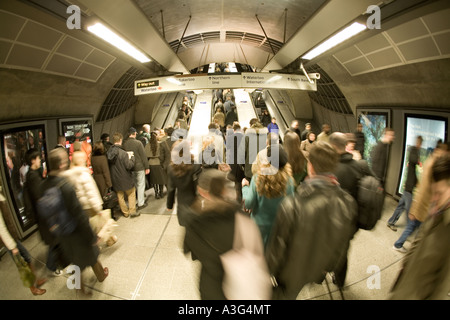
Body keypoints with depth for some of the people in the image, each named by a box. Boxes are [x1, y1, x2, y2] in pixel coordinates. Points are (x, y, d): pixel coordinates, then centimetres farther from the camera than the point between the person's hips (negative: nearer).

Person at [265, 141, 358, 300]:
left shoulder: (291, 205, -39)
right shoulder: (349, 203, -22)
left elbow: (277, 247, -24)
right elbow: (344, 243, -5)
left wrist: (271, 270, -2)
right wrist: (329, 266, 13)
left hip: (292, 273, -4)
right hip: (319, 269, 5)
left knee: (285, 294, 27)